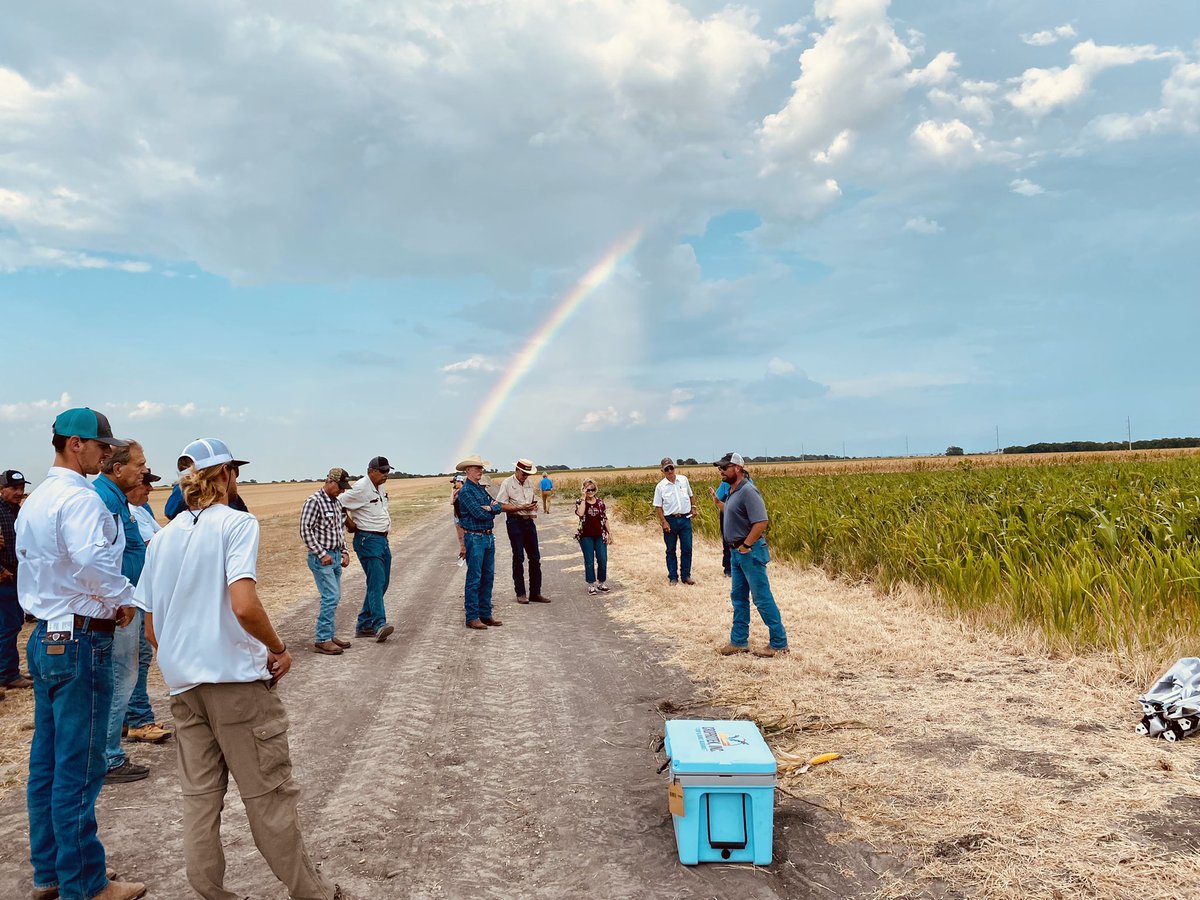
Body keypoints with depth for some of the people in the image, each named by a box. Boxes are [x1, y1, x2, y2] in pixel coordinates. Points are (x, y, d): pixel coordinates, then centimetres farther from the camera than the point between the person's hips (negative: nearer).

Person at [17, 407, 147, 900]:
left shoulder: (33, 501, 14)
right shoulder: (80, 498, -17)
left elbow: (30, 566, 20)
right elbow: (91, 558, -32)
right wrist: (123, 597, -18)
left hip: (43, 636, 10)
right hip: (81, 641, -10)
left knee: (46, 761, 16)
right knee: (77, 768, -1)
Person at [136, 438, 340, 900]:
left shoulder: (163, 537, 8)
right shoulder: (236, 524, -11)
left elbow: (151, 628, 11)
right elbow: (244, 606, -24)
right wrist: (280, 649, -11)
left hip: (184, 684, 6)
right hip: (237, 680, -6)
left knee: (199, 796, 15)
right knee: (267, 793, 4)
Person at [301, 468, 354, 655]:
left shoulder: (336, 503, 12)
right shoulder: (314, 502, -13)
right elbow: (305, 531, -17)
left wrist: (344, 552, 12)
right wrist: (322, 554, -18)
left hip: (335, 556, 8)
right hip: (321, 557, -8)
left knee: (334, 597, 11)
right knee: (331, 596, -12)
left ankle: (328, 635, 21)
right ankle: (322, 640, -6)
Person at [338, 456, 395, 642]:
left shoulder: (380, 488, 13)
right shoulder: (360, 488, -14)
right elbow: (338, 506, -11)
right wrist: (352, 525, -4)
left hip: (382, 539, 9)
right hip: (367, 541, -9)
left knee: (382, 583, 10)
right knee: (376, 581, -18)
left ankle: (364, 626, 17)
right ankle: (379, 625, -24)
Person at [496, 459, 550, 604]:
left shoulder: (529, 483, 14)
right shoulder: (507, 483, -7)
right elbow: (501, 506, -12)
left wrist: (534, 506, 2)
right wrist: (521, 507, -18)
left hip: (529, 521, 6)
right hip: (515, 522, -6)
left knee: (535, 557, 5)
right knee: (518, 557, -2)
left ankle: (535, 593, 13)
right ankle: (520, 593, 6)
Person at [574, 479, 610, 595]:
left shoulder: (600, 502, 5)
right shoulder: (580, 502, -3)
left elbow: (605, 519, 10)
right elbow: (580, 513, -25)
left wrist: (608, 533, 7)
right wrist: (584, 498, -19)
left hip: (600, 536, 3)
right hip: (586, 536, -3)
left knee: (603, 560, 3)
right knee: (589, 561, 2)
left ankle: (602, 583, 19)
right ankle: (591, 585, 11)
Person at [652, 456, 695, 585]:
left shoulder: (684, 479, 4)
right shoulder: (660, 486, -4)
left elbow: (690, 495, 19)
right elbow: (658, 506, -3)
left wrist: (693, 507, 7)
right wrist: (664, 522, -10)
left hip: (685, 518, 2)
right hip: (670, 520, -2)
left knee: (687, 549, 4)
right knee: (671, 550, 7)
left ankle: (686, 576, 16)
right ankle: (673, 577, 16)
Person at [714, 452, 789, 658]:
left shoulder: (748, 491, -19)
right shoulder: (733, 491, 10)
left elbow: (761, 523, -25)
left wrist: (745, 546, -19)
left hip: (750, 552, -10)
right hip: (737, 551, 10)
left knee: (762, 598, -3)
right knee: (738, 597, 15)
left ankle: (779, 643, 6)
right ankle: (739, 641, 24)